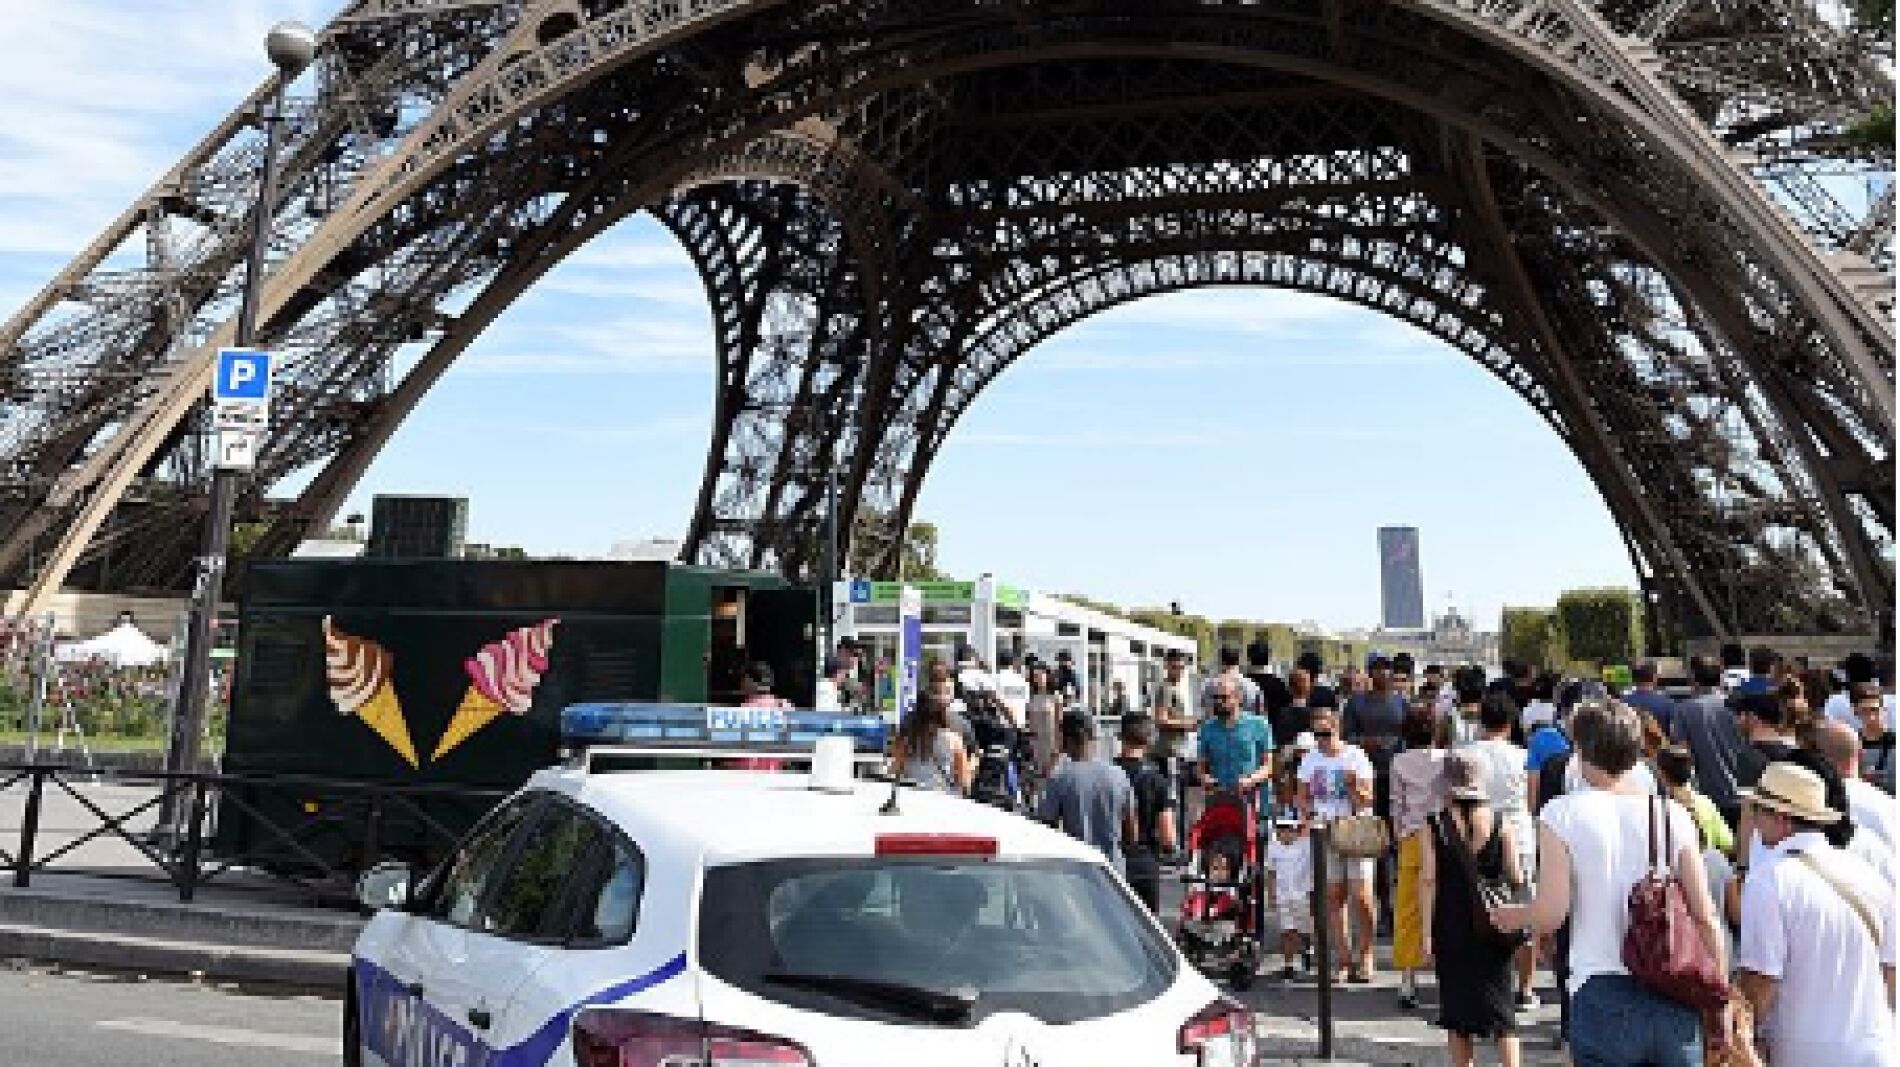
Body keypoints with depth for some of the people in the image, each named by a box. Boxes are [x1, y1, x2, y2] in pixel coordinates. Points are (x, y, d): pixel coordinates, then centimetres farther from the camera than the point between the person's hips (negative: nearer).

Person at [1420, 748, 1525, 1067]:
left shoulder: (1435, 825, -6)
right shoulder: (1501, 825, -2)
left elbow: (1429, 882, -8)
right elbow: (1515, 879, -2)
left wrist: (1427, 932, -5)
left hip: (1450, 930, -1)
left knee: (1456, 1009, 11)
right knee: (1500, 1007, 8)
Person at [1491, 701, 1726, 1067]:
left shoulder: (1562, 814, -6)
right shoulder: (1672, 814, 2)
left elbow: (1550, 915, -12)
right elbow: (1706, 918, 1)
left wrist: (1511, 916, 9)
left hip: (1603, 994, -3)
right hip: (1673, 995, 3)